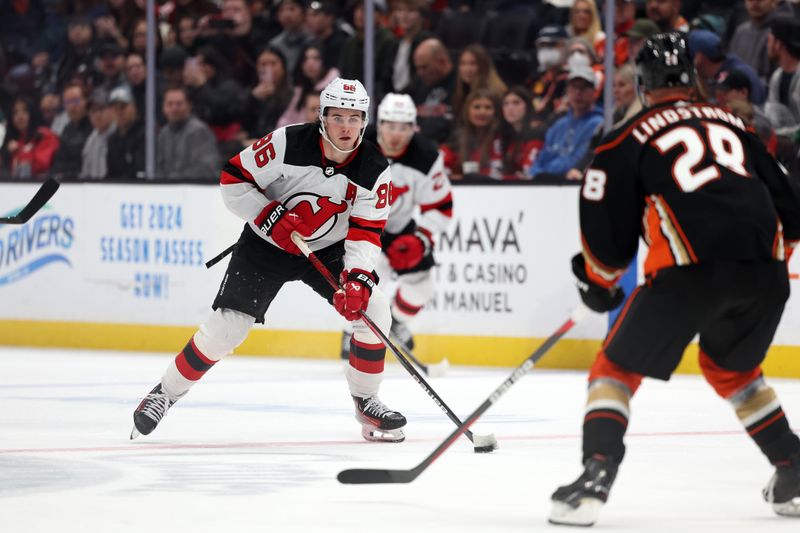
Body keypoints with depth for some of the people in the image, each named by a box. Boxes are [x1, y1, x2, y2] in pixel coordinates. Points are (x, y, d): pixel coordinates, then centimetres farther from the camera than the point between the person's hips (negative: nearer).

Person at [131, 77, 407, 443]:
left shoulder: (374, 170, -16)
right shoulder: (288, 143, -23)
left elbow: (366, 232, -17)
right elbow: (233, 179, -15)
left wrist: (358, 277, -32)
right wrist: (269, 215, -26)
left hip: (328, 249, 3)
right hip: (267, 244, -3)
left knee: (373, 310, -14)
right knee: (225, 328, -10)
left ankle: (366, 401, 4)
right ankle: (167, 392, 10)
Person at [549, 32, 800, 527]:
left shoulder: (629, 138, 12)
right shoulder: (733, 124, 25)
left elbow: (608, 224, 10)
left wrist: (598, 282, 28)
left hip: (691, 268, -4)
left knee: (618, 367, 11)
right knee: (730, 367, 31)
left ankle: (596, 474, -7)